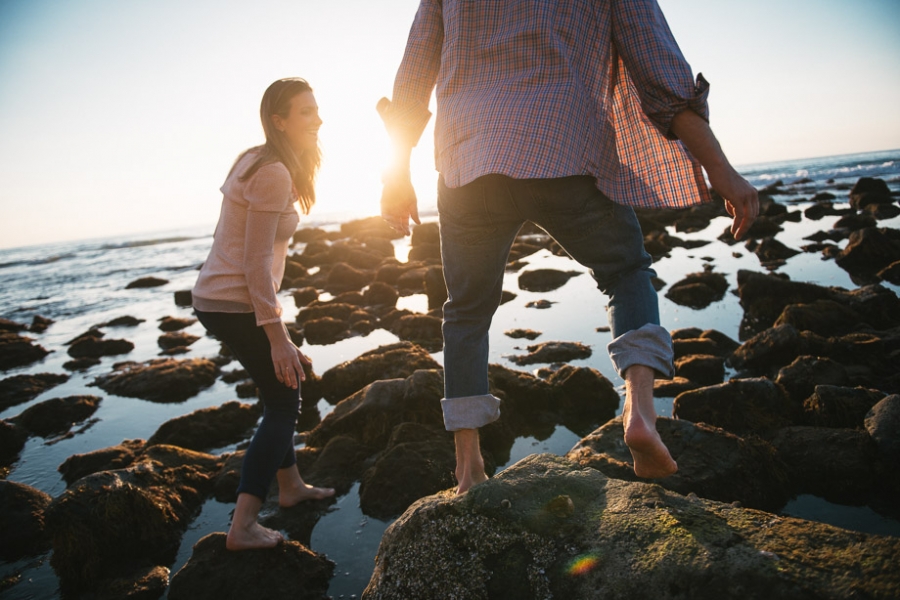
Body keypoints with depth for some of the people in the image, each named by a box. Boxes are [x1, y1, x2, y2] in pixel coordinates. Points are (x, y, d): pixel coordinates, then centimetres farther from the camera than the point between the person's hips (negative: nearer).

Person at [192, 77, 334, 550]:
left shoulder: (256, 161, 11)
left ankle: (290, 486, 37)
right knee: (282, 405, 1)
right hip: (235, 306, -10)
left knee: (283, 390, 21)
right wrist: (278, 337, -21)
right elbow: (255, 261, -22)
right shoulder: (274, 174, -18)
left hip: (217, 298, 10)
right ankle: (243, 526, 5)